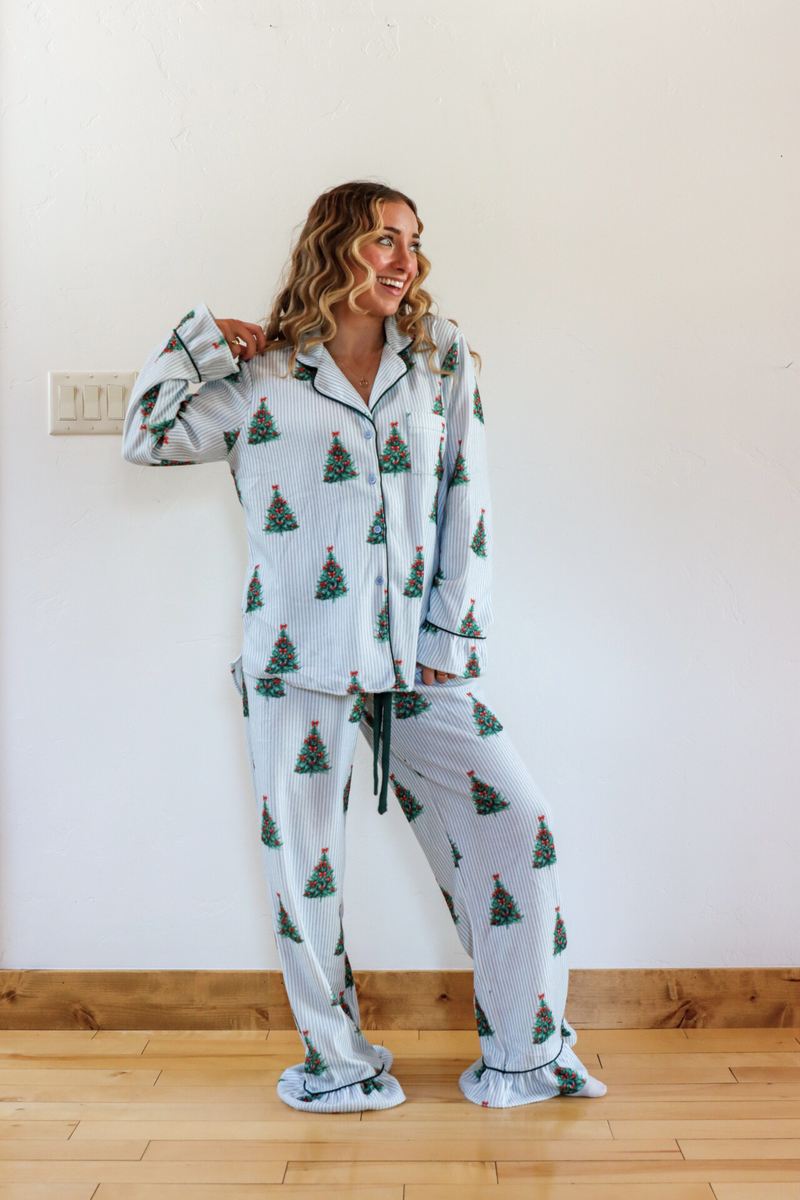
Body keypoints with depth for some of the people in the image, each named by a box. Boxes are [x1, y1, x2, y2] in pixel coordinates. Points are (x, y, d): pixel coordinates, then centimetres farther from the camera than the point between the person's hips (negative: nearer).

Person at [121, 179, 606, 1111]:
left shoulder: (441, 358, 7)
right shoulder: (261, 378, 2)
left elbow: (465, 503, 4)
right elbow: (146, 438, 7)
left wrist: (452, 639, 0)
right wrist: (200, 337, 0)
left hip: (417, 659, 2)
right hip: (299, 660, -2)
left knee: (517, 826, -1)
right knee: (304, 862, 5)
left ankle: (524, 1056, 17)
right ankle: (340, 1065, 26)